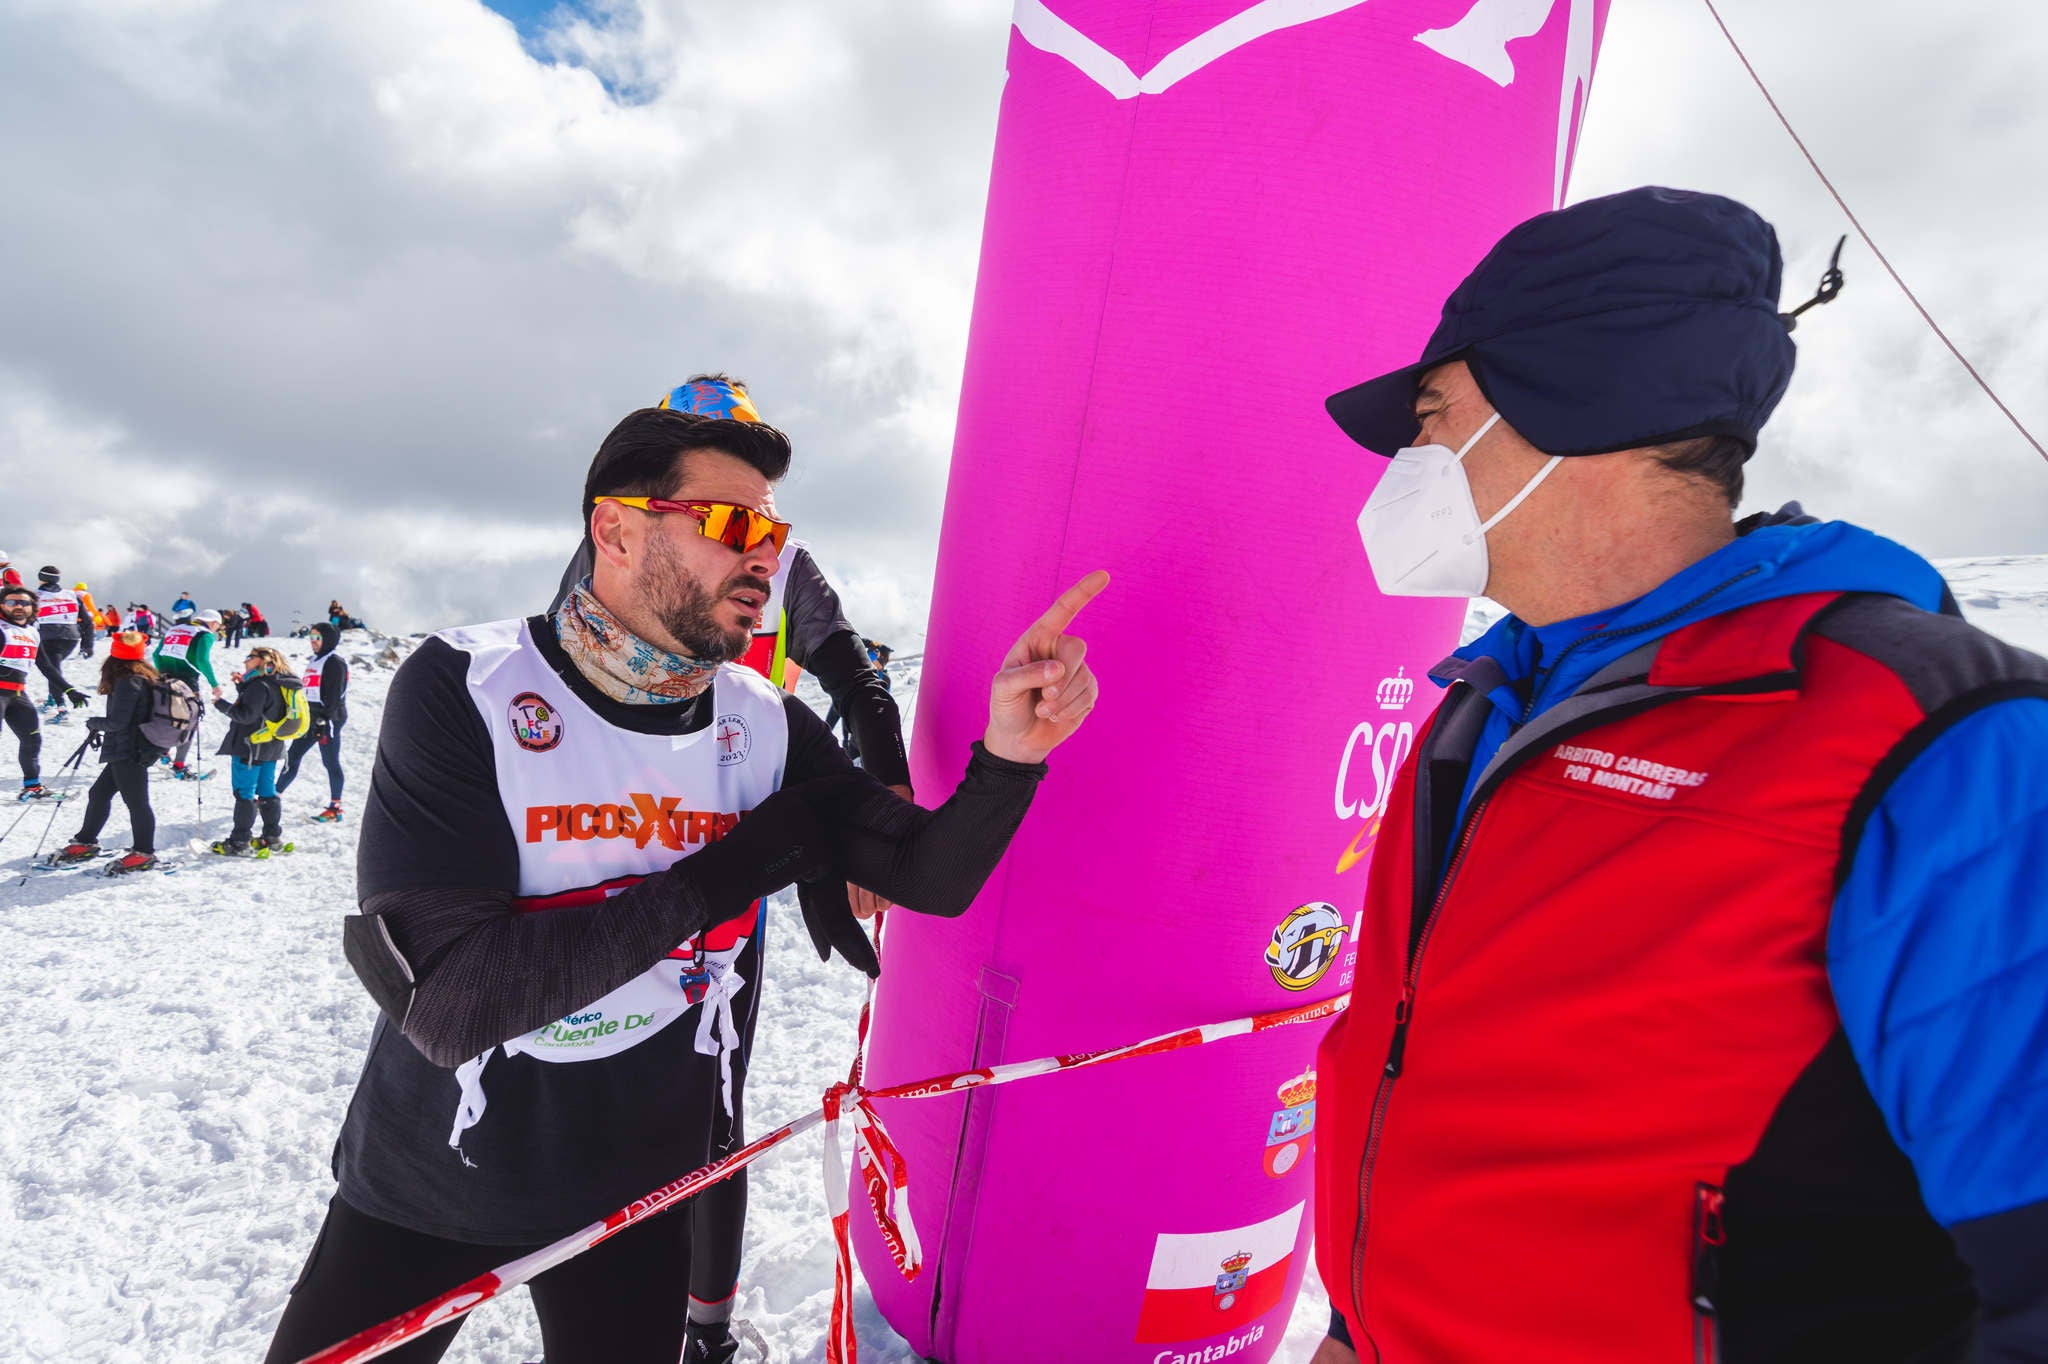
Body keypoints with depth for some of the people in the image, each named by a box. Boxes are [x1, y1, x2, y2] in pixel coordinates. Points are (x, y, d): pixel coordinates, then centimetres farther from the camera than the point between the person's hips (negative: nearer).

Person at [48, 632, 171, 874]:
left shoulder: (128, 683, -19)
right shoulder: (144, 678, 9)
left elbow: (118, 722, -19)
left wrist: (93, 723, -1)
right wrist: (100, 728, 19)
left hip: (128, 753, -10)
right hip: (133, 750, 10)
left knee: (136, 801, -3)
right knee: (99, 793, 19)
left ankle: (144, 853, 3)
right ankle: (85, 842, 30)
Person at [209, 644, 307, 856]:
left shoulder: (260, 685, -18)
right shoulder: (279, 684, 10)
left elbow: (246, 715, -21)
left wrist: (221, 705, -9)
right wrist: (242, 686, 13)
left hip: (250, 747, -9)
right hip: (271, 748, 9)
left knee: (244, 793, -2)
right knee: (267, 791, 14)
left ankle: (239, 842, 2)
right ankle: (273, 837, 18)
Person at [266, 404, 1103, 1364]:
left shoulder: (767, 726, -8)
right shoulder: (462, 688, -19)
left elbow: (928, 877, -11)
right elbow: (448, 1003, -26)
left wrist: (1009, 752, -29)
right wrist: (723, 874, -25)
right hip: (426, 1181, -1)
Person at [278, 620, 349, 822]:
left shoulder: (335, 662, -10)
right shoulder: (316, 660, 18)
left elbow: (333, 696, -17)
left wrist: (324, 721, -21)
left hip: (328, 719, -9)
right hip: (310, 718, 9)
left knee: (331, 763, -4)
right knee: (292, 757, 13)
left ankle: (335, 809, 1)